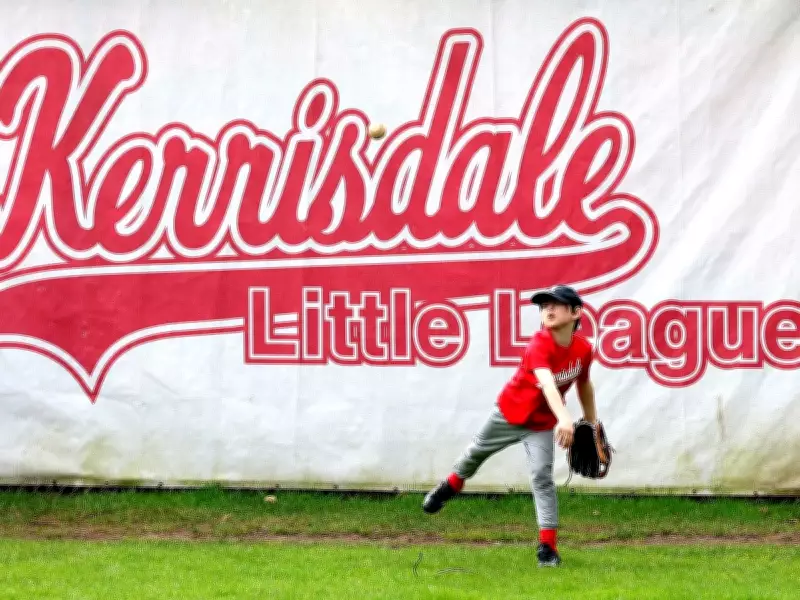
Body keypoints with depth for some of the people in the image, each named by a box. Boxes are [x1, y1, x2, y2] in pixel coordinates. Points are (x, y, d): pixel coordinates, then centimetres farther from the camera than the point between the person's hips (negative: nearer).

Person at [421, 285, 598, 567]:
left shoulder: (584, 349, -16)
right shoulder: (539, 345, -34)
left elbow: (584, 384, 4)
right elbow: (547, 382, -52)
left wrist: (592, 423, 10)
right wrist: (564, 417, -68)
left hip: (542, 423, 2)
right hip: (509, 412, -2)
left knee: (542, 477, -11)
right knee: (477, 452, 21)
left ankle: (548, 546, -8)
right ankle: (452, 485, 54)